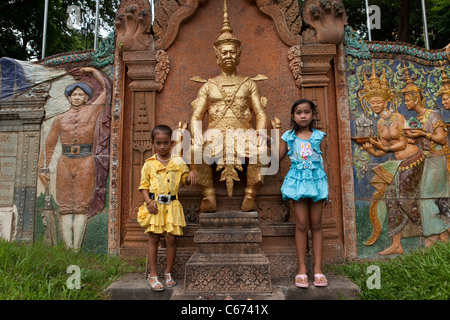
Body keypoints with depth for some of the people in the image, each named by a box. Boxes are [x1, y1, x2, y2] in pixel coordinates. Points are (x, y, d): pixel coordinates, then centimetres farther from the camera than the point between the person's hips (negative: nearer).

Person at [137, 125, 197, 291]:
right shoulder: (149, 164, 3)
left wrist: (191, 173, -8)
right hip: (154, 205, -1)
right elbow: (144, 185, 5)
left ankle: (168, 273, 21)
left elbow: (185, 179, 15)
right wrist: (148, 201, -9)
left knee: (171, 238, 3)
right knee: (154, 238, 4)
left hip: (172, 205, 1)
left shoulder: (178, 162, 6)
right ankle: (153, 275, 16)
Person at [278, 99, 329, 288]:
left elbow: (323, 161, 8)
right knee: (301, 224, -2)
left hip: (316, 178, 1)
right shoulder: (288, 137, 5)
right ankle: (302, 269, 7)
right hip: (298, 179, -1)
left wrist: (326, 187, 6)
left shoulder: (318, 136, 6)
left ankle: (318, 268, 11)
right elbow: (279, 158, 10)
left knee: (316, 224, 4)